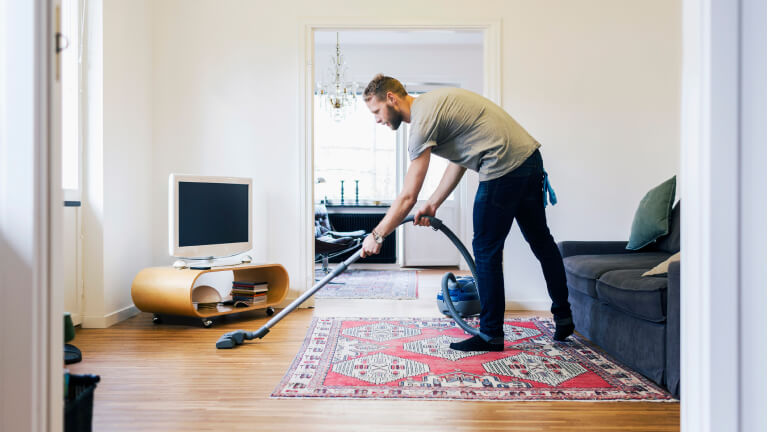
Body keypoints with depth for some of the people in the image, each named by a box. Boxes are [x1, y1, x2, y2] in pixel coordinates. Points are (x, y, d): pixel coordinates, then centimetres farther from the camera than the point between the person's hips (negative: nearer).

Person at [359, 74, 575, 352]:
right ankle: (563, 317, 34)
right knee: (540, 240, 19)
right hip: (529, 155, 11)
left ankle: (491, 335, 12)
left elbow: (408, 197, -17)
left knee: (486, 252, 0)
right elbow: (459, 161, 18)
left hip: (504, 167, -11)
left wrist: (377, 235, -7)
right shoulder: (432, 104, 16)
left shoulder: (423, 119, -14)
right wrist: (433, 204, 12)